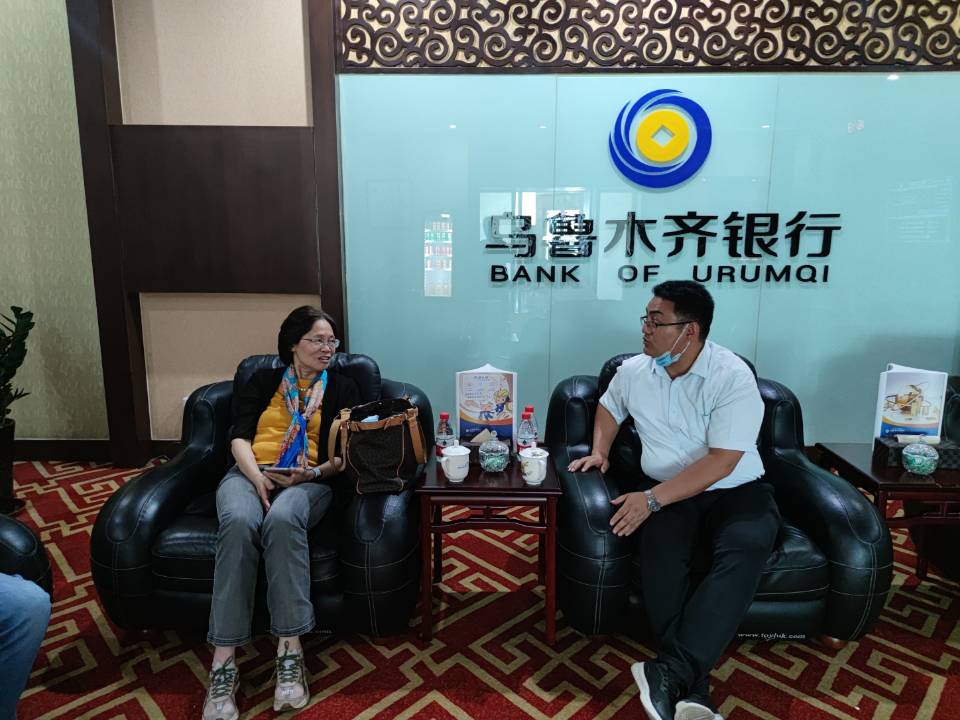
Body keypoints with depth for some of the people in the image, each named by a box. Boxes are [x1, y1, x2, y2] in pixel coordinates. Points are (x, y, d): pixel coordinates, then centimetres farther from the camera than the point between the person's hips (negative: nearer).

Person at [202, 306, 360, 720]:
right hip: (250, 473, 1)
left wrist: (314, 472, -13)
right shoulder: (261, 381, 19)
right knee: (238, 523, -35)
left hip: (309, 481, -1)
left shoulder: (342, 388, 16)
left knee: (282, 520, -37)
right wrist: (258, 477, -13)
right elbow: (239, 438, 7)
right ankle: (223, 662, -32)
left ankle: (290, 651, -35)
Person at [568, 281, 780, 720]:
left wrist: (652, 499, -26)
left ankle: (670, 671, -36)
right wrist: (599, 451, 7)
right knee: (658, 548, -30)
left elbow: (721, 462, -21)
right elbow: (610, 406, 25)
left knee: (745, 549, -35)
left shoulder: (733, 377, -16)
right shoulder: (634, 370, 1)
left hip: (736, 492, -3)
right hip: (668, 494, 3)